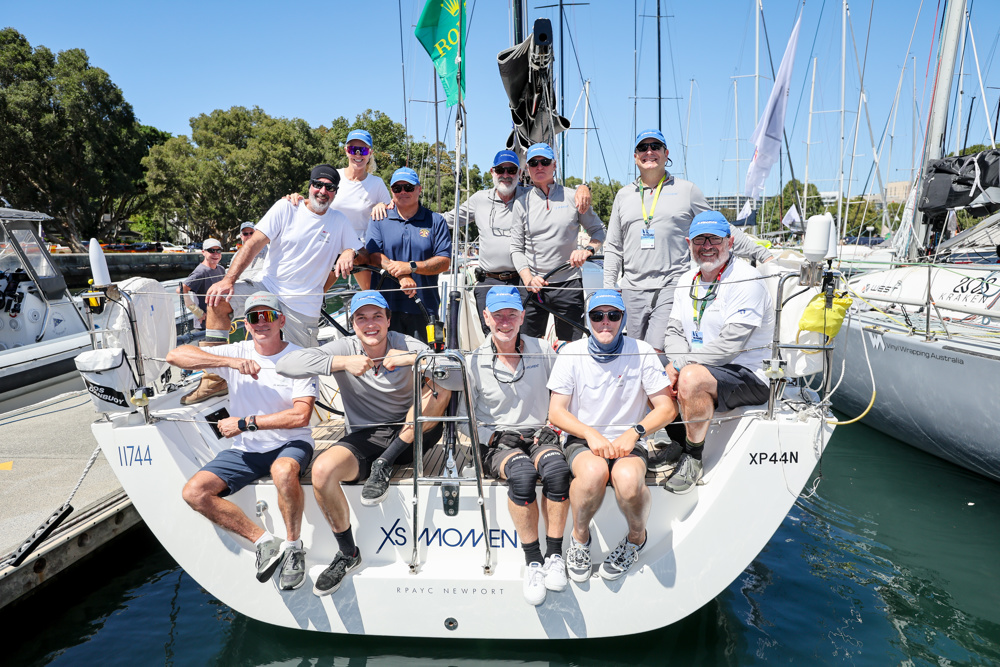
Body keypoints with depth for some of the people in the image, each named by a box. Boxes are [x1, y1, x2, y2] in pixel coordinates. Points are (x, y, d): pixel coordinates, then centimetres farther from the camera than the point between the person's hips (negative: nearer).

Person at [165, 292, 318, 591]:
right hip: (245, 451, 4)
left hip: (290, 444, -4)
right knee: (194, 492, -15)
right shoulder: (236, 352, 2)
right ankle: (265, 542, -7)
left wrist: (245, 423, -15)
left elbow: (301, 416, -16)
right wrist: (232, 362, -24)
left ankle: (293, 547, -14)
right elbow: (175, 355, -11)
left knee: (283, 471, -37)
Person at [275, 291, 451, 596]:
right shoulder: (344, 348, -1)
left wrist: (414, 359, -27)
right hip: (366, 438, 1)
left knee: (440, 386, -25)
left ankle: (383, 466, -16)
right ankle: (348, 554, -3)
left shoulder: (407, 345, -2)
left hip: (411, 436, 0)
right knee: (322, 470, -28)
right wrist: (342, 363, -24)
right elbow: (286, 365, -16)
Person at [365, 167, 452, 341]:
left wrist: (411, 267, -14)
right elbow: (374, 256, 0)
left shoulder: (436, 221, 8)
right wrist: (402, 277, -16)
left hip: (424, 308, 0)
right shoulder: (379, 220, 11)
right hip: (387, 305, 1)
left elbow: (445, 262, -1)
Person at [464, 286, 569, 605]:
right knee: (522, 473, -36)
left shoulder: (543, 351, 5)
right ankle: (532, 561, -20)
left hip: (539, 434, 1)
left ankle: (554, 554, -18)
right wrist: (491, 438, -8)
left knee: (557, 469, -34)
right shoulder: (474, 363, 2)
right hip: (497, 441, -1)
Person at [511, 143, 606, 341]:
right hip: (533, 287, 1)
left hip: (569, 284, -1)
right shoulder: (522, 202, 6)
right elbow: (516, 248, 4)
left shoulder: (573, 197, 4)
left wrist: (587, 250, -9)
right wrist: (528, 278, -11)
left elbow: (598, 230, 12)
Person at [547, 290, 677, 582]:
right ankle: (580, 535, -3)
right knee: (594, 471, -35)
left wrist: (634, 432, -16)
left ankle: (637, 536, 2)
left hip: (627, 441, 0)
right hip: (581, 439, 0)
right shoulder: (571, 353, -1)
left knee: (627, 479, -34)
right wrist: (591, 434, -17)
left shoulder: (641, 352, -2)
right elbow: (556, 412, -1)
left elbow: (666, 408, 0)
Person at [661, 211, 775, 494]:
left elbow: (730, 345, -23)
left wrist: (683, 364, -21)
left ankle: (693, 457, -14)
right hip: (702, 370, 8)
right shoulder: (688, 280, 10)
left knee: (692, 378, -35)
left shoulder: (746, 279, -15)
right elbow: (674, 331, 7)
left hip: (748, 376, -8)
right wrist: (675, 366, -14)